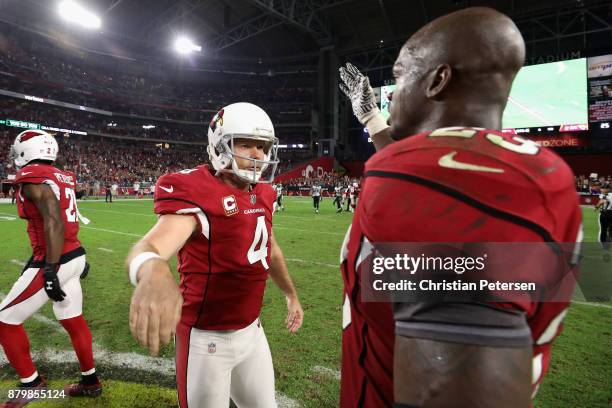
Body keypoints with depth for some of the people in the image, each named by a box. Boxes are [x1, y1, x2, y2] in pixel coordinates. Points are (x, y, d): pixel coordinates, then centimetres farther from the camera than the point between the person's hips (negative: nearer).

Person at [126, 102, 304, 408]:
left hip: (252, 331, 7)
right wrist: (153, 273, -62)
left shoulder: (263, 195, 1)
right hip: (207, 339, -7)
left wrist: (291, 294, 26)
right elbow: (150, 247, -38)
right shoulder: (196, 193, -21)